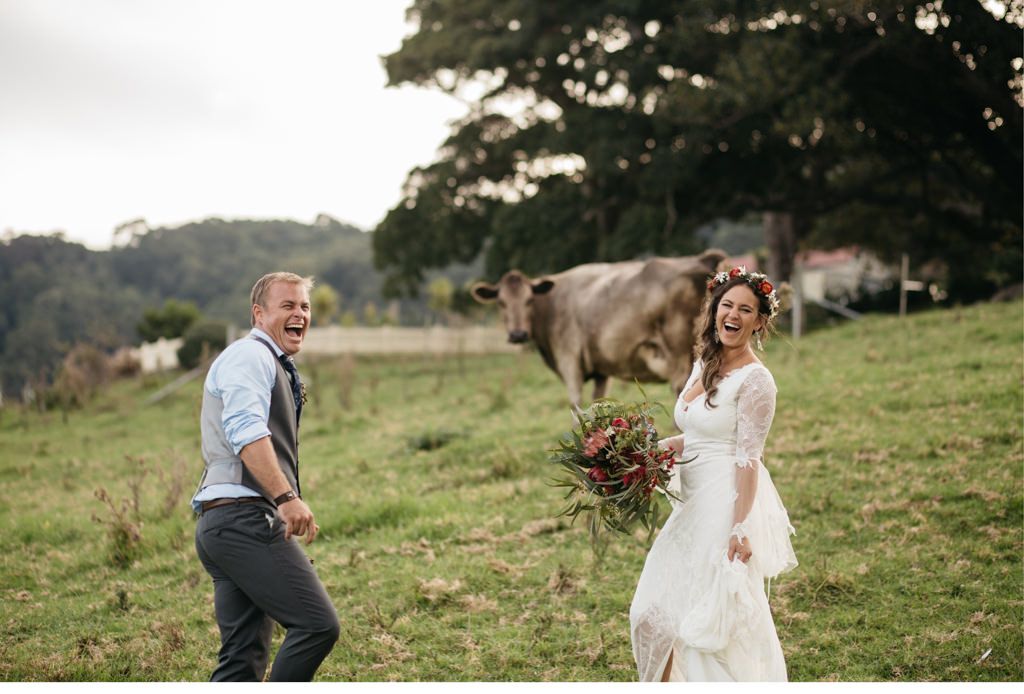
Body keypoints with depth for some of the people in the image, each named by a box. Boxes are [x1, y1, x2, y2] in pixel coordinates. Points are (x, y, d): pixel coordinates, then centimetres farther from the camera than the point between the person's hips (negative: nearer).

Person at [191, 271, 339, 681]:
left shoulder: (275, 368, 28)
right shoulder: (249, 355, -5)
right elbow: (246, 431, -22)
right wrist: (286, 497, -31)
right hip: (244, 519, -10)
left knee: (243, 657, 6)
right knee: (318, 623, -16)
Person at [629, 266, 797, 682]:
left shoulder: (755, 379, -13)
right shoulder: (704, 367, 12)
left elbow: (747, 459, -17)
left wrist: (740, 529, -21)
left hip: (730, 504, -8)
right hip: (693, 506, 8)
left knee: (719, 615, -2)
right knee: (654, 610, 9)